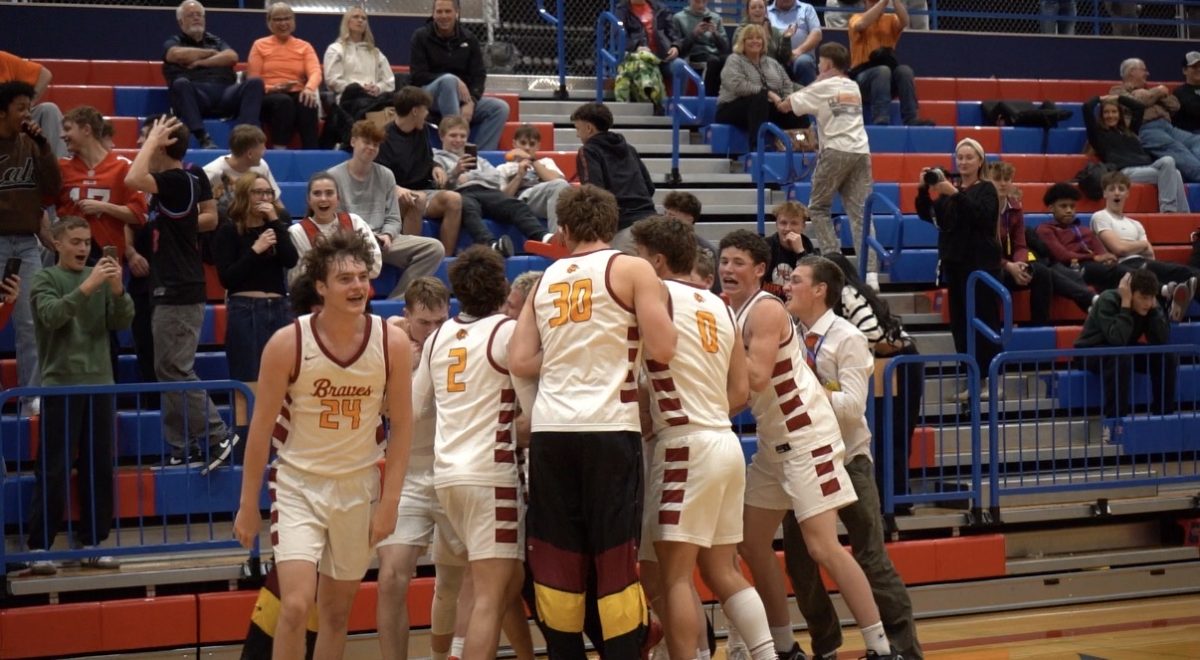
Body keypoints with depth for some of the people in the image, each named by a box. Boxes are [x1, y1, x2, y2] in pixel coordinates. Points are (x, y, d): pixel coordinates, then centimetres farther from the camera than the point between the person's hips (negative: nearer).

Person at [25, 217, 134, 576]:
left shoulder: (100, 278, 9)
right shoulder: (46, 279, -1)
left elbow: (122, 322, 1)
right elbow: (51, 316, -18)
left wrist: (117, 289, -17)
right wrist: (87, 287, -28)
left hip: (99, 383, 4)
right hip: (60, 385, -4)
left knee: (99, 468, 6)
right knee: (54, 471, -4)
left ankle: (92, 543, 13)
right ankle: (39, 547, 0)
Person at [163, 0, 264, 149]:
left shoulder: (216, 40, 29)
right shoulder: (173, 43, 20)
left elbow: (232, 57, 9)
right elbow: (178, 54, -5)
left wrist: (201, 62, 1)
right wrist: (211, 53, 8)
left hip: (225, 93, 3)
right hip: (196, 96, -3)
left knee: (255, 82, -23)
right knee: (181, 83, -37)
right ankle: (203, 138, -46)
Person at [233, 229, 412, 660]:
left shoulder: (392, 344, -9)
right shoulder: (287, 344, -15)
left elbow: (401, 426, -1)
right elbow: (261, 427, -6)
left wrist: (389, 502, -5)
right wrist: (248, 506, -3)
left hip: (360, 485, 3)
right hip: (298, 482, -3)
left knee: (337, 610, 11)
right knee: (296, 606, -15)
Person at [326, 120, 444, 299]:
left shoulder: (386, 175, 17)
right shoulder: (333, 176, 6)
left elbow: (393, 219, 15)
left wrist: (386, 235, -8)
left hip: (381, 240, 5)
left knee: (435, 248, -17)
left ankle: (396, 300, -16)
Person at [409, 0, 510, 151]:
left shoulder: (469, 39, 9)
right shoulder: (421, 37, -1)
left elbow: (479, 75, 4)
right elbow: (418, 76, -9)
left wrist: (471, 102, -16)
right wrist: (456, 83, -19)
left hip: (464, 98, 4)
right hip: (429, 95, -4)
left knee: (500, 108, -17)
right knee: (449, 80, -37)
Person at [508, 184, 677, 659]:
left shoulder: (547, 279, 14)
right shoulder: (631, 269, 2)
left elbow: (520, 362, 9)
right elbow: (663, 350, -5)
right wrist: (625, 343, 15)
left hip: (551, 429, 4)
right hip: (608, 428, -4)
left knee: (558, 561, 9)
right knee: (617, 561, 0)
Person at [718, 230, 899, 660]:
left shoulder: (766, 310, -15)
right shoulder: (732, 313, 11)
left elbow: (758, 378, -26)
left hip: (807, 435, -10)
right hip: (775, 439, 10)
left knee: (823, 546, -14)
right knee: (752, 544, 10)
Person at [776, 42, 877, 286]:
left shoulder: (821, 88, 1)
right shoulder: (854, 87, 17)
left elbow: (785, 106, 7)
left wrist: (780, 101, 28)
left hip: (836, 151, -5)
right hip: (861, 151, 5)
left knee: (818, 207, 11)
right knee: (860, 212, 0)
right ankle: (871, 272, -10)